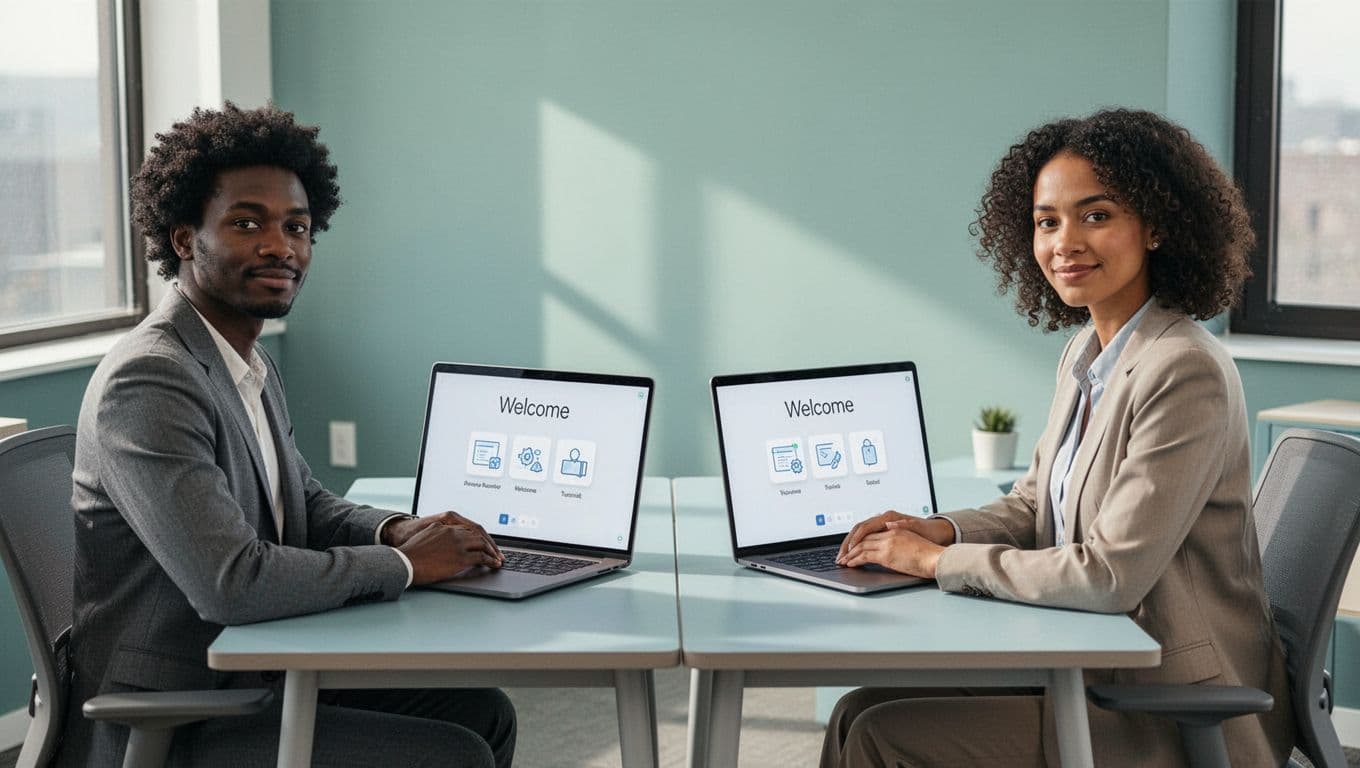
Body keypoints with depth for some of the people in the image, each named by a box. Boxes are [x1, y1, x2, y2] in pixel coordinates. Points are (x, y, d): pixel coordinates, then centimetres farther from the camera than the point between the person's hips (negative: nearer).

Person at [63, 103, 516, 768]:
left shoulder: (252, 363, 10)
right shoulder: (146, 382, -22)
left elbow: (304, 504, 22)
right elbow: (232, 582, -30)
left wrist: (396, 530, 0)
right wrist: (403, 563, -18)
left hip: (255, 679, 10)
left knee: (480, 712, 8)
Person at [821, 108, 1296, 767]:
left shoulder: (1185, 373, -22)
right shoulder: (1086, 353, 7)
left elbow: (1108, 576, -24)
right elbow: (1035, 504, 18)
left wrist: (940, 560, -15)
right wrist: (941, 530, -2)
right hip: (1096, 669, 8)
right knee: (862, 711, 0)